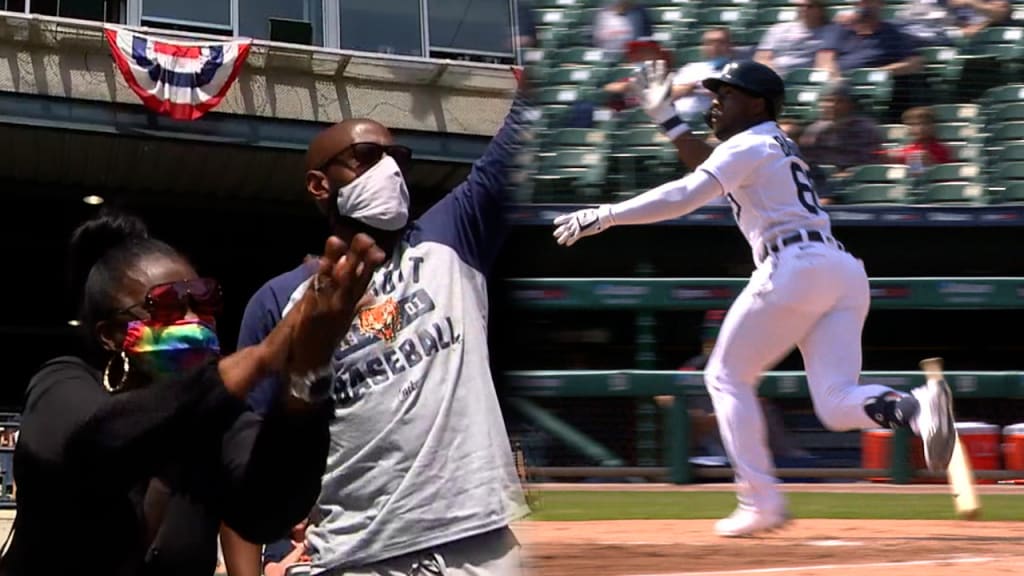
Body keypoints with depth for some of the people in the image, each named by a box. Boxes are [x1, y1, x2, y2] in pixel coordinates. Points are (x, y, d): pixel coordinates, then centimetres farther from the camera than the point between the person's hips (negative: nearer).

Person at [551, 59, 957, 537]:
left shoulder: (749, 145, 2)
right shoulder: (777, 144, 29)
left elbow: (684, 196, -10)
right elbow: (711, 169, 41)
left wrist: (604, 216, -8)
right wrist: (665, 117, 39)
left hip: (795, 267, -8)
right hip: (847, 273, 8)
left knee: (727, 376, 8)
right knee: (836, 404, 0)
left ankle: (761, 502, -1)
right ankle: (917, 407, -31)